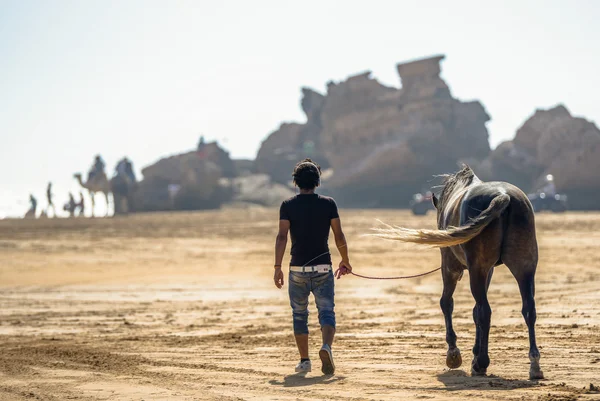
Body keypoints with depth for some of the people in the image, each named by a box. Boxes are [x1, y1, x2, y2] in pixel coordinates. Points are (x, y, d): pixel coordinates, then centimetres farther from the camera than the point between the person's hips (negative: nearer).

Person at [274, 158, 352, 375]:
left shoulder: (288, 205, -1)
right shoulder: (328, 203, 1)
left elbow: (282, 236, -10)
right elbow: (339, 236, 0)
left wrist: (277, 267, -11)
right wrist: (345, 261, 15)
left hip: (298, 268, 0)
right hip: (323, 268, 0)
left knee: (299, 315, 13)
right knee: (327, 313, 0)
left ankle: (304, 361, 14)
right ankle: (326, 346, -27)